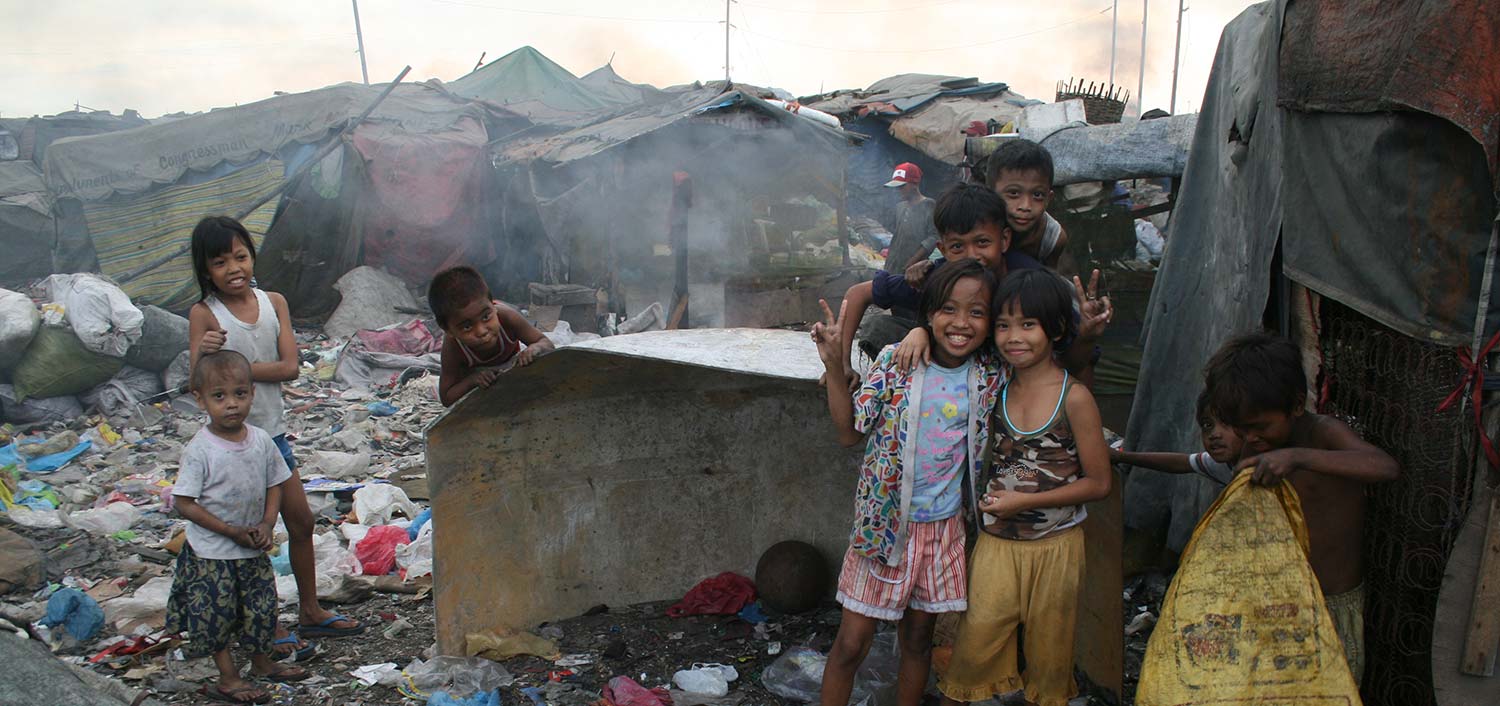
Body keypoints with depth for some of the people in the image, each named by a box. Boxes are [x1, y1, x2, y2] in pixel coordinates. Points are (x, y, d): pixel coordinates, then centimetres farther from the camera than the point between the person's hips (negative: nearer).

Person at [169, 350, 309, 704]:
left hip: (253, 550, 5)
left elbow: (274, 485, 6)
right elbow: (184, 503, -18)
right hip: (211, 553, -5)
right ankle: (228, 677, 20)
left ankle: (262, 661, 36)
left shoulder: (261, 440, -5)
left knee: (261, 605, 16)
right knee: (216, 612, 5)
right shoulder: (200, 450, -19)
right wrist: (232, 531, -19)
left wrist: (267, 524, -10)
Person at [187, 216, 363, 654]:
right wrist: (204, 353, -41)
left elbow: (289, 368, -10)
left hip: (272, 431, 5)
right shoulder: (204, 314, -13)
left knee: (301, 521, 13)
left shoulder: (274, 302, -2)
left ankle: (311, 612, 29)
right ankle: (272, 629, 16)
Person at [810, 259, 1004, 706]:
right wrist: (835, 369, -21)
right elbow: (850, 432, -9)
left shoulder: (991, 377, -2)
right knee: (852, 641, 4)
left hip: (943, 527, 3)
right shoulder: (895, 362, -10)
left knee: (918, 636, 17)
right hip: (885, 522, -2)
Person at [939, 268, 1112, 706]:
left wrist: (1026, 501, -15)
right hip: (997, 542, 3)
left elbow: (1098, 483, -10)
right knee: (975, 646, 2)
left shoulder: (1074, 398, -13)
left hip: (1056, 545, -2)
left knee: (1048, 651, 14)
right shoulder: (997, 388, 0)